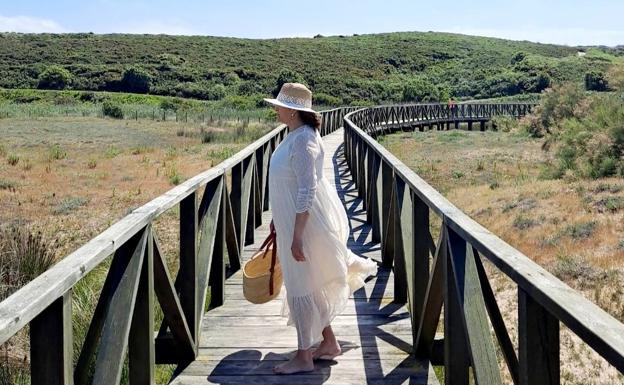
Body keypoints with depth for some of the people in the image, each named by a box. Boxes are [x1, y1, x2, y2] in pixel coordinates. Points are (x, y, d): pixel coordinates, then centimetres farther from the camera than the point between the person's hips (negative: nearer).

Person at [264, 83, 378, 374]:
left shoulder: (303, 141, -22)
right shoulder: (295, 135, 10)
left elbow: (307, 191, -25)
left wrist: (297, 236, -25)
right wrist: (278, 220, 24)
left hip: (304, 223, -10)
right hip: (293, 220, 10)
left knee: (300, 288, -2)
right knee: (311, 285, 17)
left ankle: (304, 358, 8)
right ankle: (329, 343, 29)